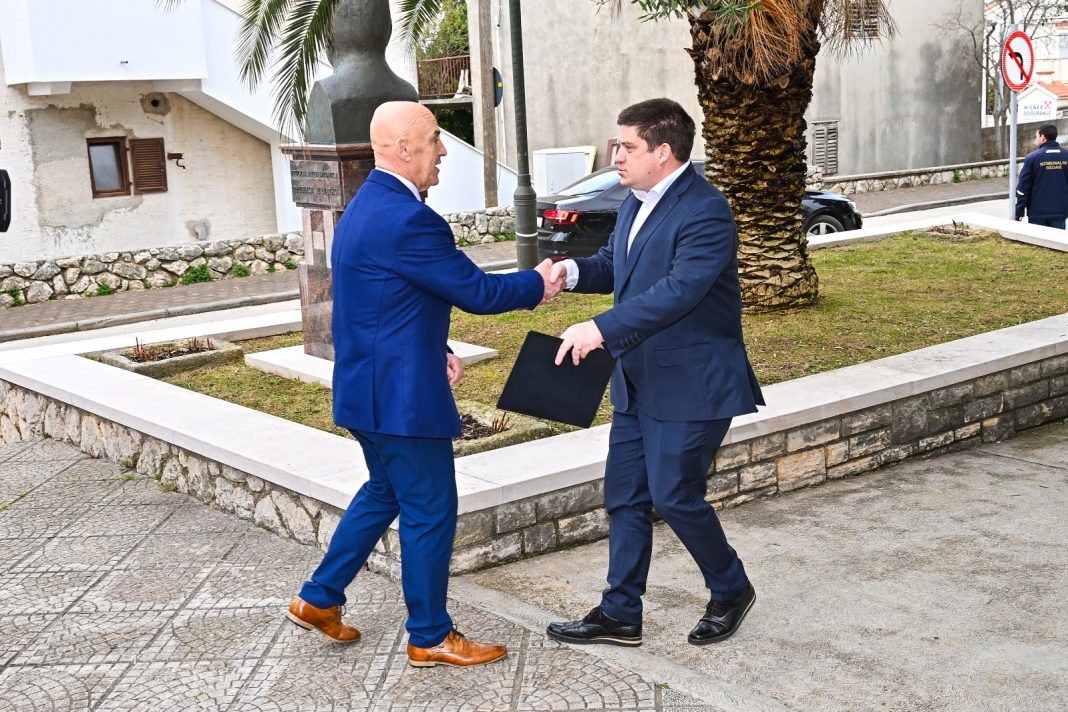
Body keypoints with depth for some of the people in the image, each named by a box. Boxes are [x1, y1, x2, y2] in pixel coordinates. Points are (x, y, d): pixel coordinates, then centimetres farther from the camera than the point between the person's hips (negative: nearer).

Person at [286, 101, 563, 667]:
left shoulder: (365, 206, 10)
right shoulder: (407, 219, -23)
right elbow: (476, 292, -18)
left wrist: (435, 352, 12)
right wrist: (536, 285, -1)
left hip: (369, 386, 10)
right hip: (401, 394, -10)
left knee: (383, 493, 24)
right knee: (430, 511, 3)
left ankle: (318, 600, 31)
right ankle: (430, 637, 17)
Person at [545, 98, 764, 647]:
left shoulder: (705, 211, -19)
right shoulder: (637, 202, 11)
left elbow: (678, 290, -29)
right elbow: (615, 266, 19)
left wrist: (601, 329, -35)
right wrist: (572, 271, -4)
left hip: (691, 384, -9)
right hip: (638, 381, 9)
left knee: (675, 496, -2)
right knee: (625, 497, 10)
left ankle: (731, 590, 24)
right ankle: (620, 615, 22)